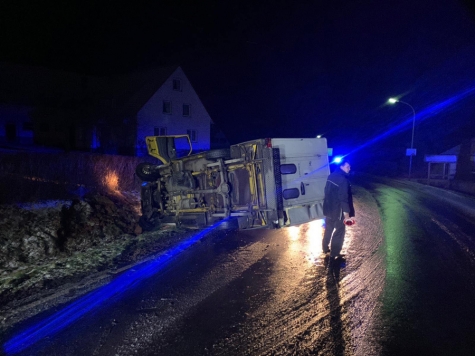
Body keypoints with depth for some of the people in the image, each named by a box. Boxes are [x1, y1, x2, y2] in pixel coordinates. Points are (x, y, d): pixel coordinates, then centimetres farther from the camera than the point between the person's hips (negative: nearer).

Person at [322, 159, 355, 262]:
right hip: (338, 211, -9)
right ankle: (334, 255, 9)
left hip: (328, 209, 9)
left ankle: (325, 248, 39)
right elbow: (344, 199, -26)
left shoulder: (331, 176, 4)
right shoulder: (343, 180, -23)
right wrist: (347, 215, -24)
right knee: (339, 232, 3)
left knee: (328, 229, 23)